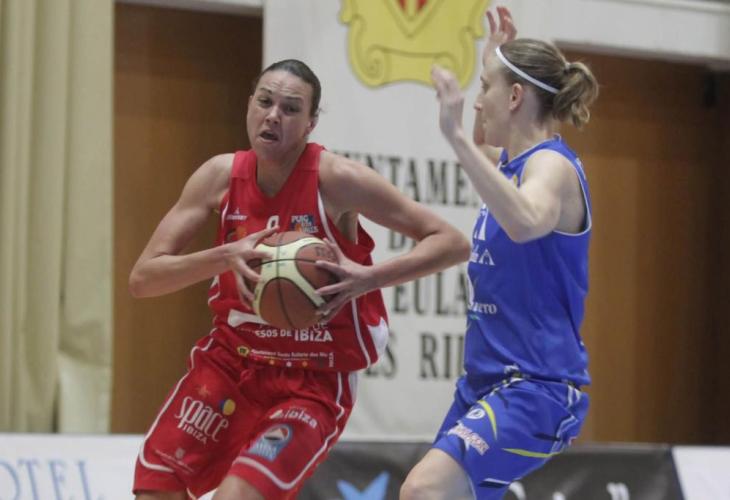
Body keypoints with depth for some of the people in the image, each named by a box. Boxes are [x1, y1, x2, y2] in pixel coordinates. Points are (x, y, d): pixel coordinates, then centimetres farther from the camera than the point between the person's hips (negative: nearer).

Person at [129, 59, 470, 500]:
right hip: (230, 361, 5)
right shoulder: (222, 176, -4)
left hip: (313, 382, -4)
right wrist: (223, 257, -25)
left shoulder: (336, 181, -16)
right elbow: (143, 278, -7)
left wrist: (368, 278, -30)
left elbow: (453, 244, -15)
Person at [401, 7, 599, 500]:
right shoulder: (514, 161, 13)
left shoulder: (552, 165, -14)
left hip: (537, 389, -10)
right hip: (487, 383, 10)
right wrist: (498, 54, 31)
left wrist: (458, 136, -40)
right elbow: (482, 148, 40)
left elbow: (525, 223, -39)